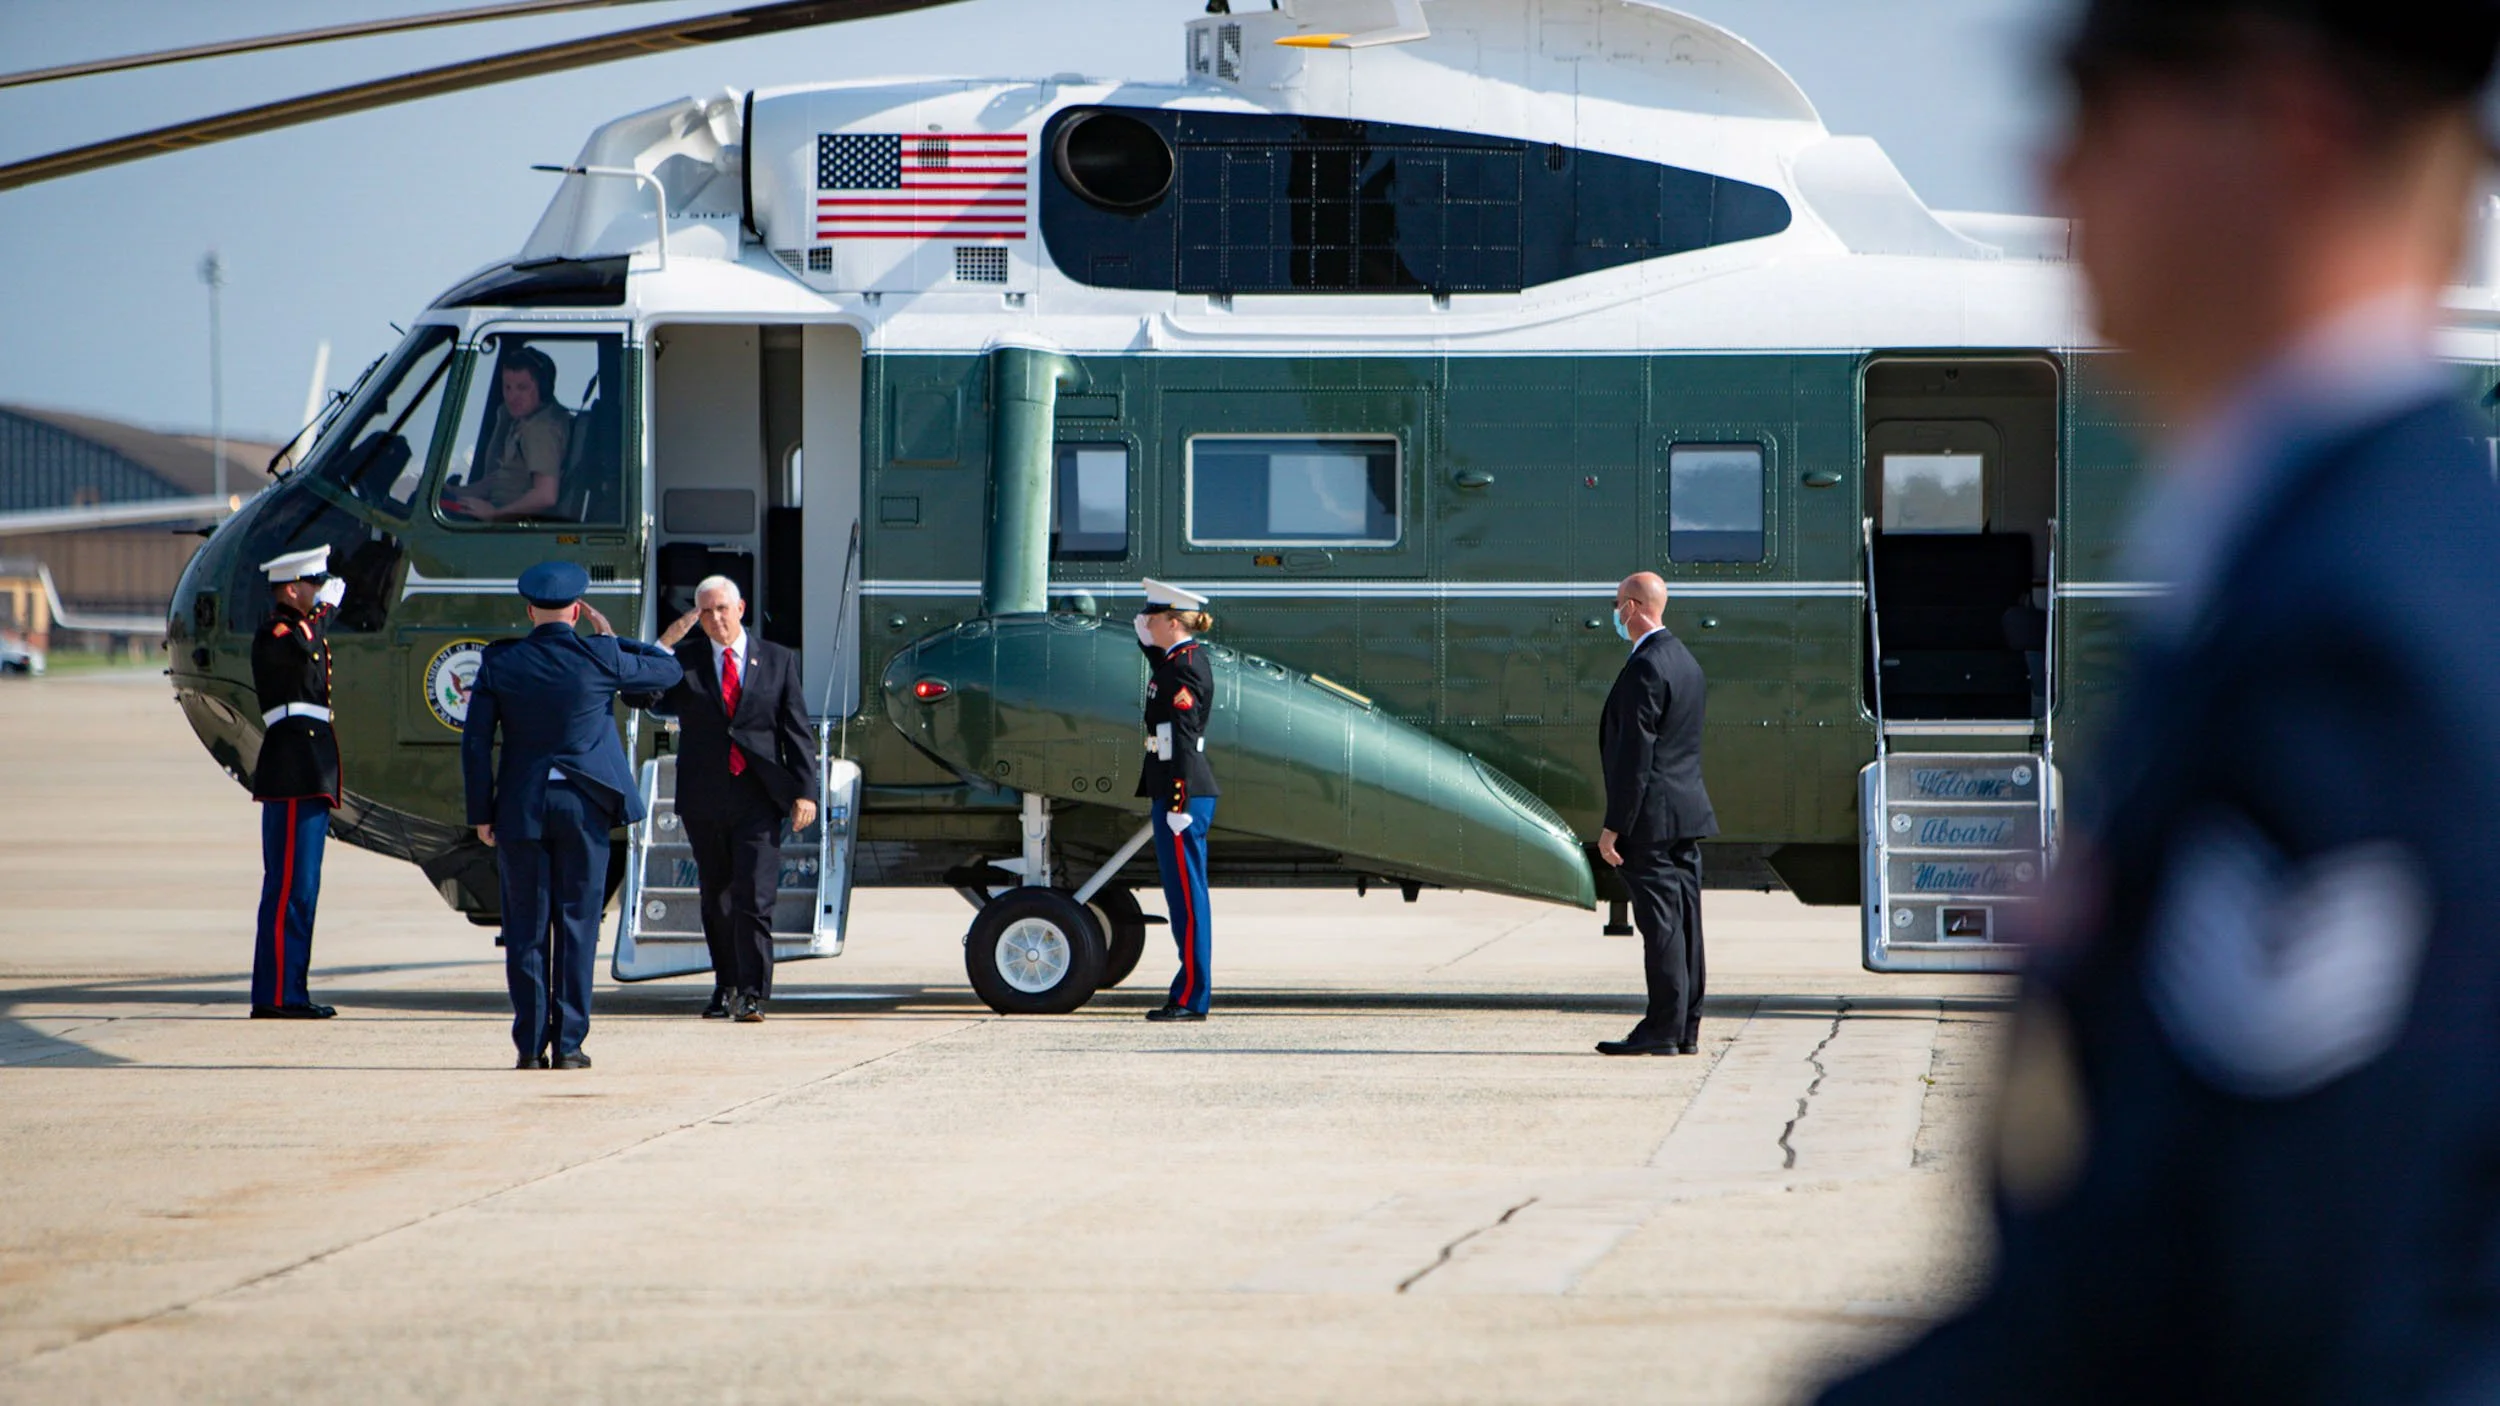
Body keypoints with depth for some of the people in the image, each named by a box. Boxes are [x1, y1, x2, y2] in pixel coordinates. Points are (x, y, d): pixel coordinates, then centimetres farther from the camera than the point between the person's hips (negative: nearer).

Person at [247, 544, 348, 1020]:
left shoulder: (299, 629, 23)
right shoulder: (274, 633, -6)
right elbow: (299, 648, -26)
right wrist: (326, 608, -11)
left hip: (308, 779, 10)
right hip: (294, 778, -10)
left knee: (299, 889, 11)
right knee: (290, 887, -11)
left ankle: (289, 992, 14)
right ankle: (276, 995, -12)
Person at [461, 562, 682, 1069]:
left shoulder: (499, 663, -2)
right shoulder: (599, 660, -6)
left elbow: (475, 742, -2)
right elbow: (667, 670, 9)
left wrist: (481, 813, 3)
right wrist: (612, 637, 14)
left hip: (520, 809, 1)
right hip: (583, 805, -1)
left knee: (526, 928, 5)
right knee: (577, 926, 4)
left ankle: (531, 1044, 3)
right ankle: (568, 1044, 1)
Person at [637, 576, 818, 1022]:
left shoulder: (778, 661, 8)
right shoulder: (684, 660, 8)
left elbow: (796, 731, 7)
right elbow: (638, 696, -6)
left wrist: (804, 792, -1)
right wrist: (665, 643, -12)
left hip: (758, 800, -2)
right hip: (704, 803, 2)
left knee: (754, 897, -12)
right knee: (716, 900, 10)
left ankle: (752, 993, -11)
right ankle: (726, 986, 20)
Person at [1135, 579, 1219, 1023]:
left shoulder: (1183, 666, -15)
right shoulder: (1186, 657, 14)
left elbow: (1184, 739, -20)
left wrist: (1178, 803, -22)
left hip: (1182, 792, -10)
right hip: (1170, 790, 10)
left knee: (1186, 894, -7)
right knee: (1183, 894, 12)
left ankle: (1191, 998, -5)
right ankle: (1189, 993, 15)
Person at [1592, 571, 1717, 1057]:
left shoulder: (1645, 667, -16)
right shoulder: (1685, 661, 15)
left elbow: (1635, 755, -19)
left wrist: (1614, 827, -17)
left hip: (1652, 817, -10)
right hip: (1688, 814, 10)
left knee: (1661, 925, -8)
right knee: (1684, 922, 9)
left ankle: (1663, 1029, -7)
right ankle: (1686, 1029, 12)